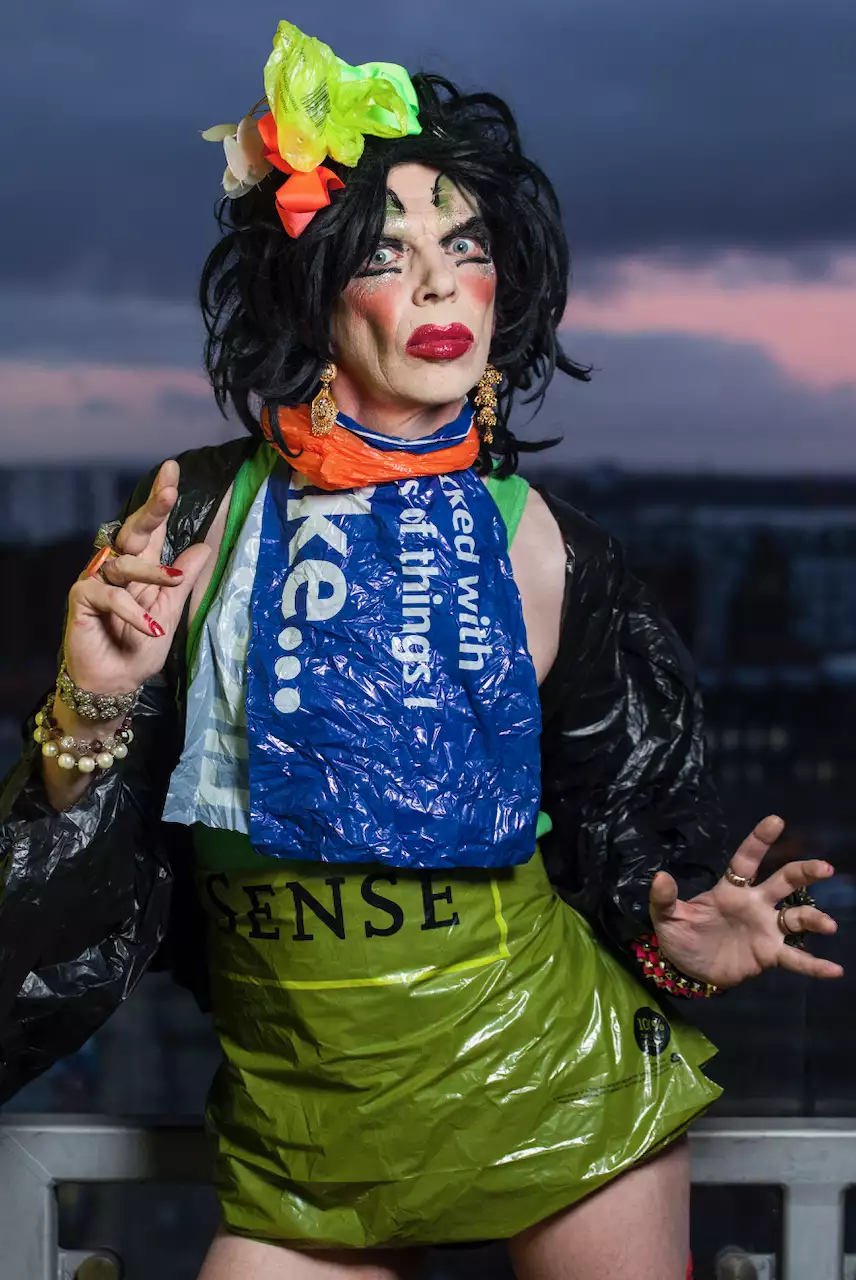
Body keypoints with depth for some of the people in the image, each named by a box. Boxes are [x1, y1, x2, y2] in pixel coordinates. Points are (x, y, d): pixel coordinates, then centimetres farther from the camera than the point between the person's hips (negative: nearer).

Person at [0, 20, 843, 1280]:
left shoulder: (540, 546, -7)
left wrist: (681, 937, -15)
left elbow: (624, 832, 3)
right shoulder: (199, 516, -5)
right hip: (300, 1122, 1)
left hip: (550, 1077, -1)